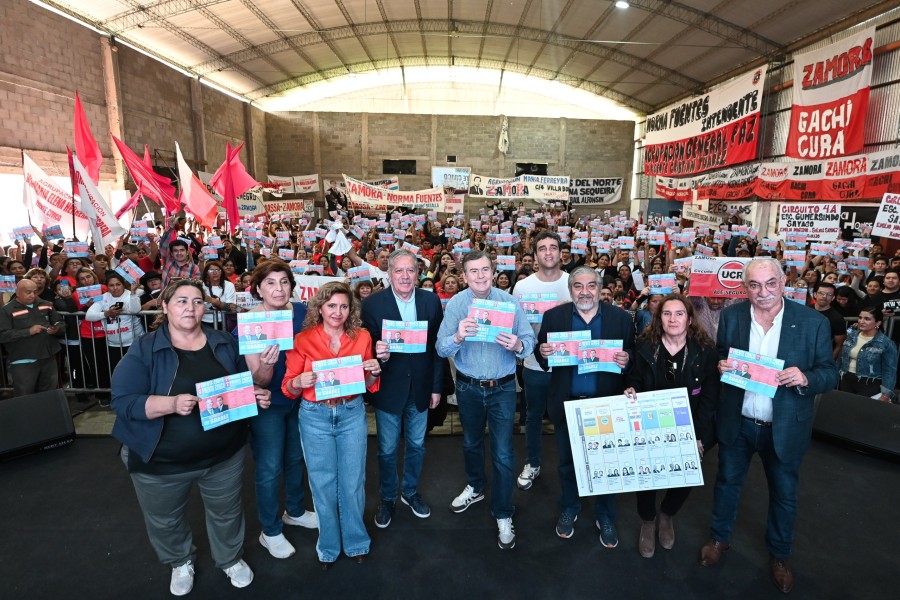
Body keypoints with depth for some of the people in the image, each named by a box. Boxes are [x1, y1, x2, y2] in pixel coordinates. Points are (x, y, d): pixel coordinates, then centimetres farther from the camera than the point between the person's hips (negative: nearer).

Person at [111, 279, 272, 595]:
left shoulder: (225, 342, -2)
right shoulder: (144, 349, -12)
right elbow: (123, 400, -18)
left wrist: (258, 395, -14)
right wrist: (172, 403, -33)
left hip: (224, 453, 2)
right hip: (161, 460, -1)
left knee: (226, 512, 21)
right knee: (165, 521, 22)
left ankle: (231, 559, 49)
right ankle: (180, 563, 52)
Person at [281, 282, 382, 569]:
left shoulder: (362, 337, -2)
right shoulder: (303, 340, -7)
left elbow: (369, 385, 7)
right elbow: (289, 386, -2)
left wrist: (374, 373, -14)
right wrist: (300, 382, -24)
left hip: (352, 414, 1)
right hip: (315, 416, -1)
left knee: (353, 481, 10)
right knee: (323, 483, 11)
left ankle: (355, 541, 34)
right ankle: (329, 545, 34)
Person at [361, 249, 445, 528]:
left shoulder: (431, 301, -4)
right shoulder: (372, 304, -12)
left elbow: (437, 346, 0)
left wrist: (436, 387, 1)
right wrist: (378, 353, -33)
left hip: (420, 388, 2)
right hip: (388, 388, -2)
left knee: (416, 445, 19)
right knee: (387, 449, 14)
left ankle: (410, 492, 44)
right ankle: (387, 498, 39)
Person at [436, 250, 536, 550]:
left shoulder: (510, 302, -11)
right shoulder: (455, 304, -9)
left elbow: (530, 340, -11)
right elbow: (441, 348, -14)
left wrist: (518, 346, -33)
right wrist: (458, 337, -34)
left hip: (502, 388, -2)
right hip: (468, 387, 2)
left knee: (503, 454, 2)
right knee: (471, 443, 24)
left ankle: (503, 516, 23)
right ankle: (475, 487, 51)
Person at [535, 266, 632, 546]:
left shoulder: (621, 318, -3)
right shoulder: (553, 316, -3)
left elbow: (632, 356, 1)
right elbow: (542, 356, 2)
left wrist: (626, 360, -20)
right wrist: (543, 353, -20)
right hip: (567, 404, 1)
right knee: (567, 462, 18)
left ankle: (605, 517, 38)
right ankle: (568, 509, 42)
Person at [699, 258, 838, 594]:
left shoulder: (813, 322, -12)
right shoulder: (730, 316, -8)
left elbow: (830, 374, -8)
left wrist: (805, 378, -29)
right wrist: (721, 365, -19)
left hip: (785, 428, -1)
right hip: (737, 423, 1)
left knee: (784, 494, 19)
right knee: (727, 482, 19)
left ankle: (779, 555, 45)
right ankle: (720, 538, 44)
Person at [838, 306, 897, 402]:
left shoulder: (886, 344, -9)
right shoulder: (851, 335, 4)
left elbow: (889, 371, -9)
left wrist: (886, 395, -13)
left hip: (870, 386, -4)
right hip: (846, 381, 5)